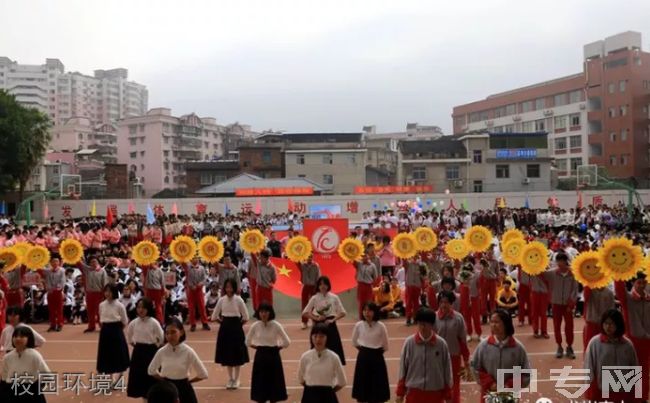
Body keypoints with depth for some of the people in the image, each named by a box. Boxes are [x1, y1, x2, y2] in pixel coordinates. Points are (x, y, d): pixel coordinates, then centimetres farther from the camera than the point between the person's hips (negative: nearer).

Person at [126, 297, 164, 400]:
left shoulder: (154, 323, -15)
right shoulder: (134, 322, -2)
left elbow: (162, 338, -7)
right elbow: (128, 334, 17)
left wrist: (155, 347, 2)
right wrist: (133, 344, 13)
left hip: (151, 351, -4)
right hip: (138, 351, 4)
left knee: (151, 376, 0)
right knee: (138, 376, 8)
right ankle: (144, 397, 21)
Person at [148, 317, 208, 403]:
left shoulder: (188, 352, -13)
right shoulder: (161, 352, -6)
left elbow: (203, 374, -7)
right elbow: (151, 370, 12)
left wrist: (186, 381, 0)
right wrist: (165, 380, 5)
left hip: (183, 390, -2)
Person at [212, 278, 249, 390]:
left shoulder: (238, 299, -10)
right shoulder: (222, 300, -1)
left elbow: (245, 317, -7)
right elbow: (214, 316, 8)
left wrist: (239, 325, -3)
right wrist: (223, 322, 4)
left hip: (236, 327, -3)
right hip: (225, 328, 3)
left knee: (237, 354, 3)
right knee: (227, 353, 8)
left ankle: (236, 379, 16)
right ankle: (230, 378, 21)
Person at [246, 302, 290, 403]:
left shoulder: (276, 325, -11)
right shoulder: (255, 326, -4)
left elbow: (287, 342, -6)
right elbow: (248, 342, 9)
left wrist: (277, 348, -1)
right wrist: (258, 347, 4)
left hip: (273, 356, -2)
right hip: (260, 357, 2)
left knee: (273, 383, 4)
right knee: (260, 383, 4)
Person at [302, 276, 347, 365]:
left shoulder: (334, 297, -3)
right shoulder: (315, 298, -3)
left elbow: (342, 312, -1)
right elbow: (305, 312, -1)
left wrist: (332, 320, -13)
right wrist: (316, 318, -13)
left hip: (330, 325, 0)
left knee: (333, 347, 1)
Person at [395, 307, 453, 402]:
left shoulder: (441, 344, -9)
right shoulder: (409, 342, -8)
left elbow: (447, 370, 0)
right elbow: (403, 369, 0)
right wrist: (400, 393, 2)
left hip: (435, 394, 0)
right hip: (414, 393, 0)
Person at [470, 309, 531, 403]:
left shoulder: (518, 347, -11)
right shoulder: (483, 345, -9)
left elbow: (525, 373, -4)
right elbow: (476, 367, -2)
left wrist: (510, 385, -15)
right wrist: (489, 383, -12)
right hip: (488, 394, 1)